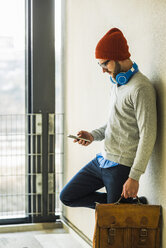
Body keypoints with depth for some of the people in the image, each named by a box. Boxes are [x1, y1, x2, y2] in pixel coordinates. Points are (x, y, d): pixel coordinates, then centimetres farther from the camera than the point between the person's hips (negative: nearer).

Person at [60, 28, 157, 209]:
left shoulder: (141, 88, -19)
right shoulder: (116, 83, 12)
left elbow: (147, 136, -22)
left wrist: (134, 177, -22)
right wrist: (93, 135, 4)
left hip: (122, 166, -9)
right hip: (102, 160, 9)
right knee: (67, 197, 11)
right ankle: (131, 203, 8)